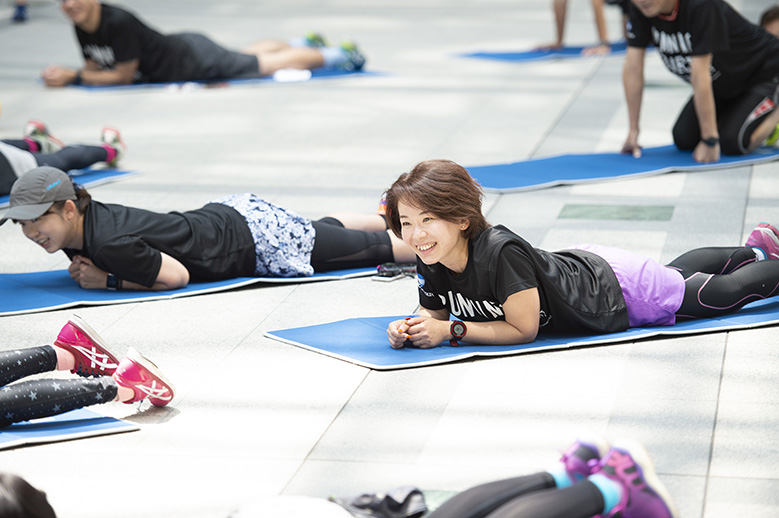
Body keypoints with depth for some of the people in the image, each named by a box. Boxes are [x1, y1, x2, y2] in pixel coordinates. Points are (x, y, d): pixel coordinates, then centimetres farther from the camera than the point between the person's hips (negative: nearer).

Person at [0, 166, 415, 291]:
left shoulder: (110, 244, -33)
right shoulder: (87, 219, -8)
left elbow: (178, 276, -24)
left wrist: (107, 281, -23)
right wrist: (84, 266, -7)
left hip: (255, 239, -8)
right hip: (228, 213, 8)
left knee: (371, 249, 9)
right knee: (324, 229, 33)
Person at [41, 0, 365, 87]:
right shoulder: (81, 26, -13)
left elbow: (123, 75, -30)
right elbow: (94, 65, 0)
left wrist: (73, 77, -29)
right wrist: (63, 75, -20)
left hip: (195, 60, -8)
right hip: (175, 50, 8)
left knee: (268, 64, 8)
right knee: (249, 55, 30)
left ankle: (341, 54, 24)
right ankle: (305, 43, 52)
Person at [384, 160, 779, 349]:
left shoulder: (501, 251, -43)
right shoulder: (430, 263, -22)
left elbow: (524, 328, -35)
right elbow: (435, 311, -5)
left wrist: (451, 332, -39)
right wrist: (411, 328, -27)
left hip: (619, 290, -7)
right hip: (580, 264, 7)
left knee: (727, 292, 17)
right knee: (676, 272, 34)